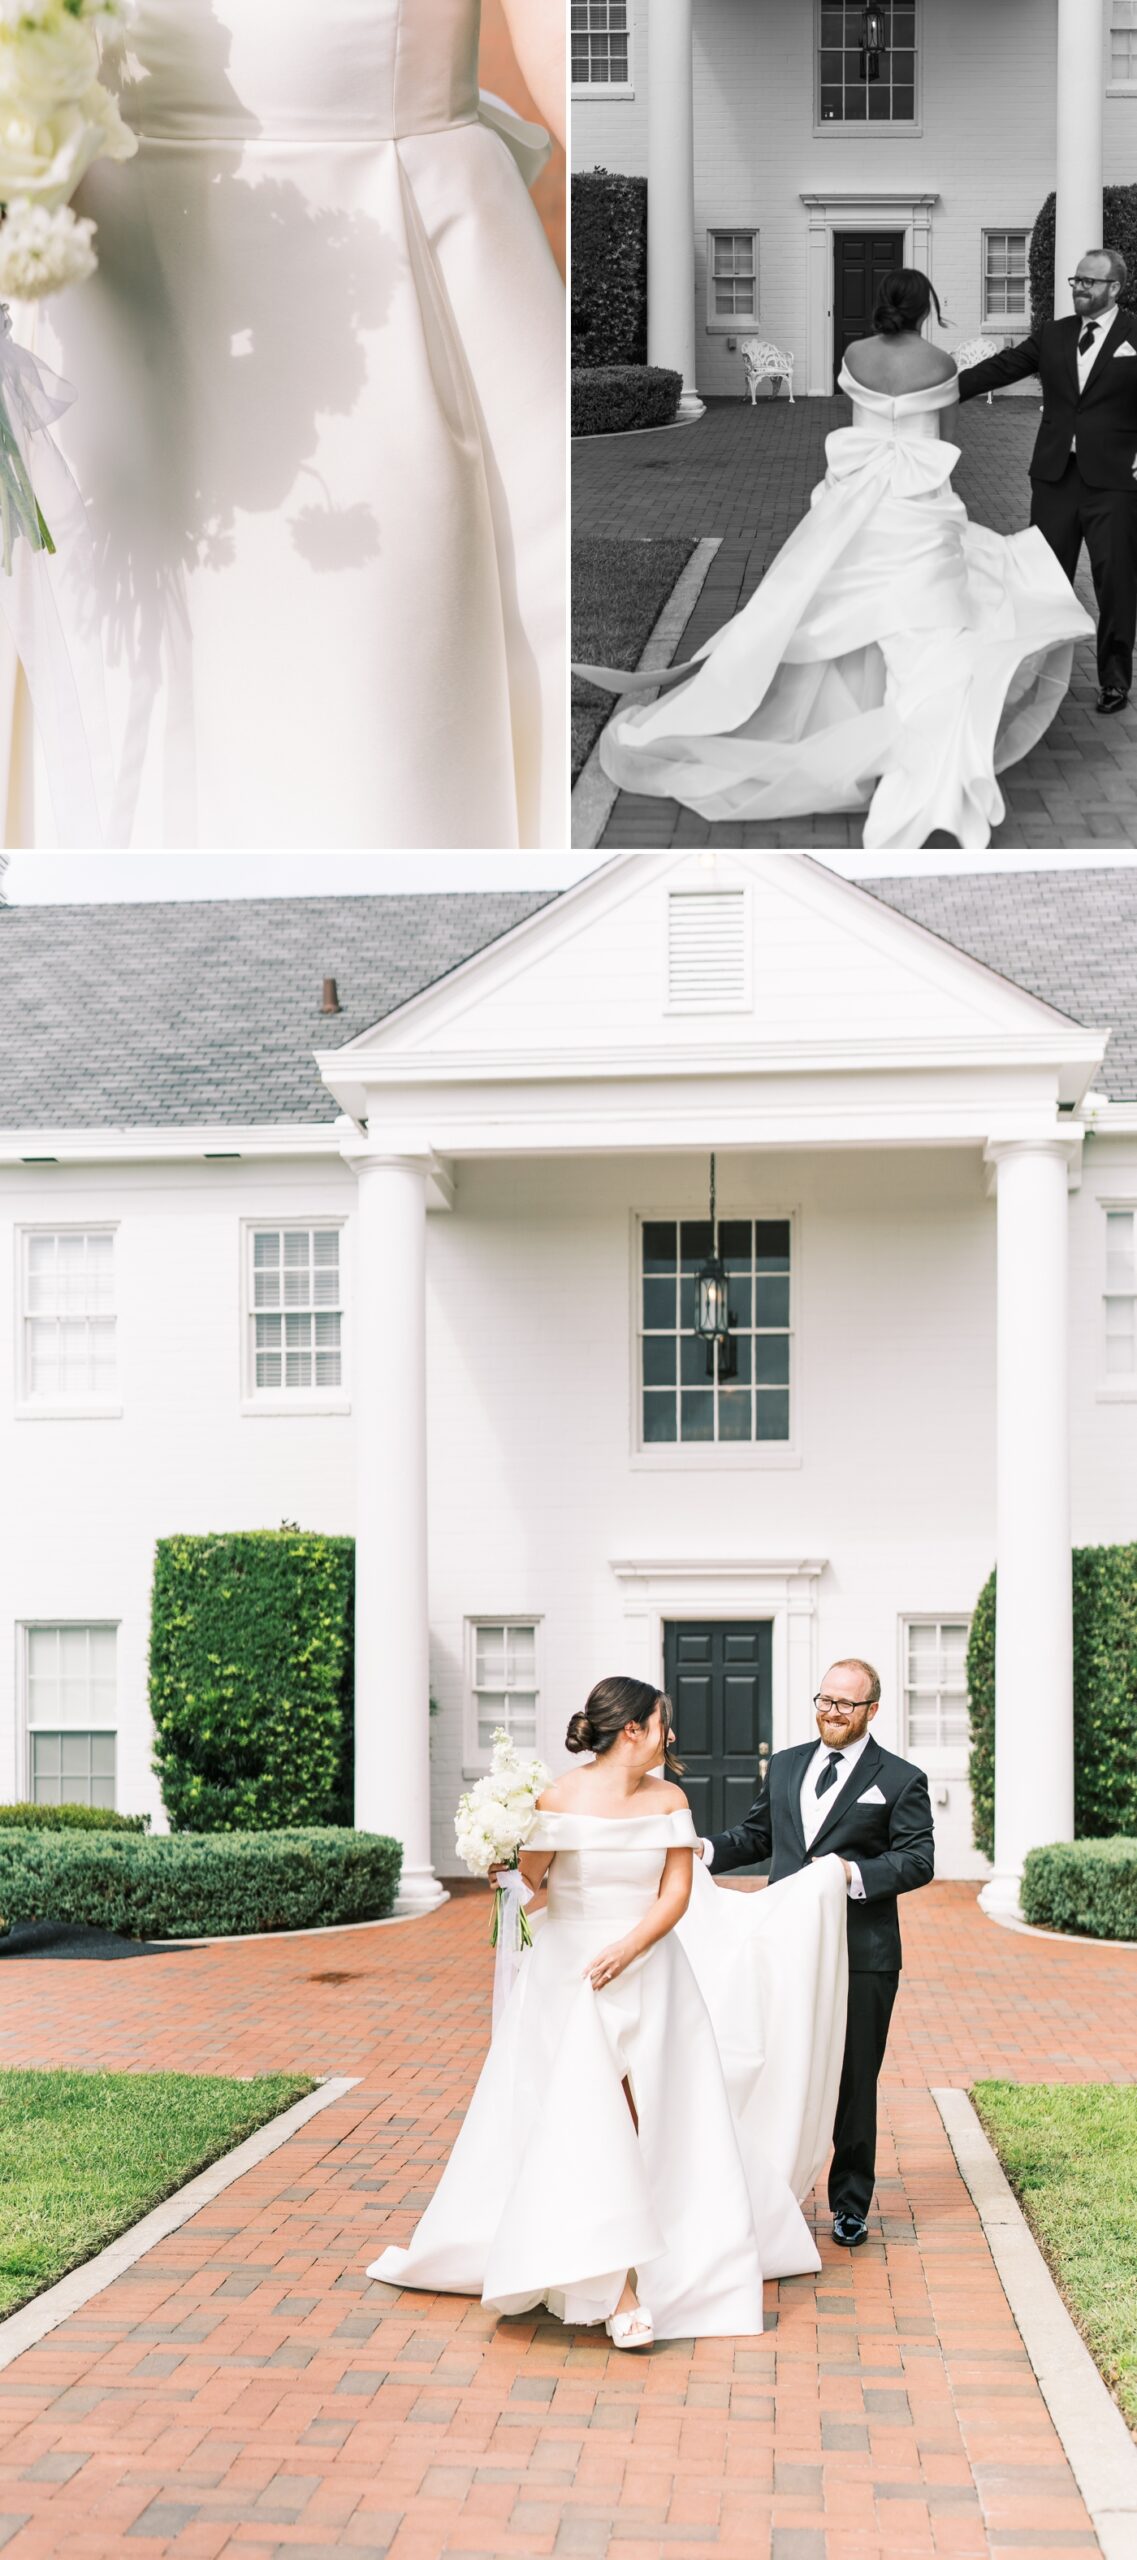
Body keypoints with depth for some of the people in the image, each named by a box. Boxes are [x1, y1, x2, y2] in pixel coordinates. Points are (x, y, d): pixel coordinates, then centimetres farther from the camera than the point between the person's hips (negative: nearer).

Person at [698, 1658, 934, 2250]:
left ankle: (850, 2205, 17)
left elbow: (918, 1861, -8)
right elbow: (756, 1834, 20)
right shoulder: (785, 1765, 14)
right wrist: (706, 1850, 3)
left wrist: (856, 1873, -22)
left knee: (853, 2083, 4)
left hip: (861, 1956, -4)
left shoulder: (900, 1779, -1)